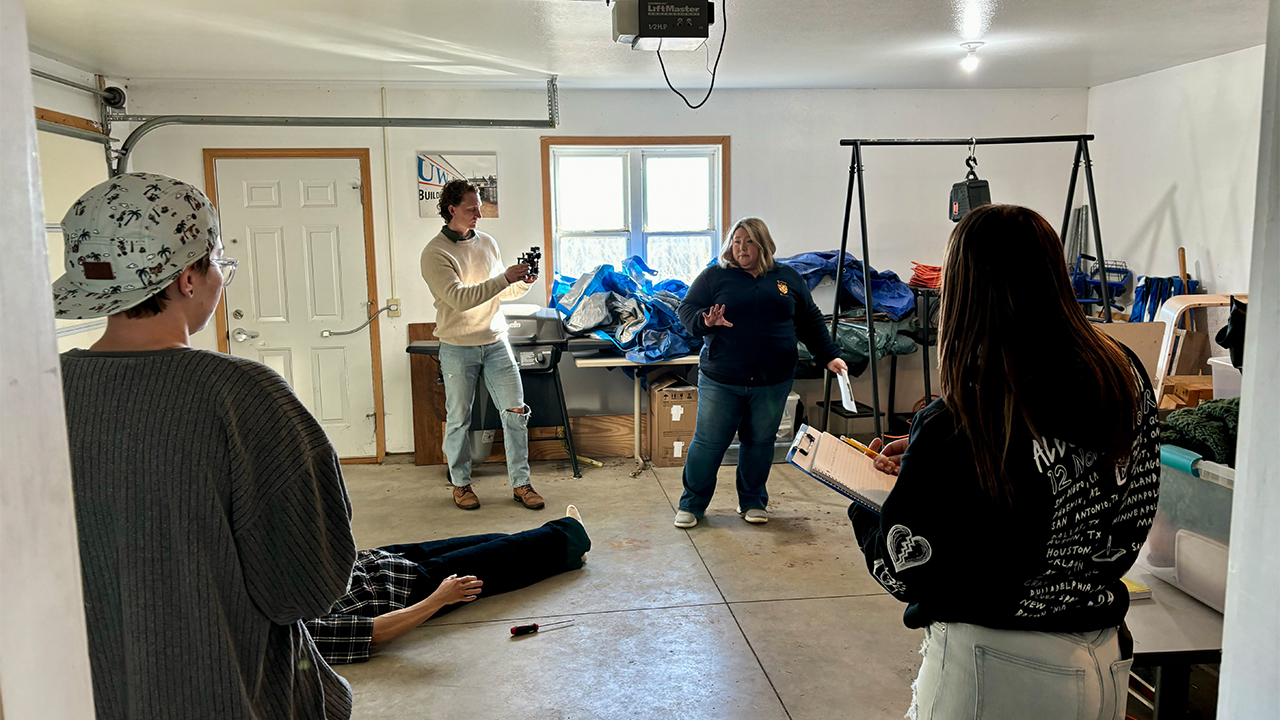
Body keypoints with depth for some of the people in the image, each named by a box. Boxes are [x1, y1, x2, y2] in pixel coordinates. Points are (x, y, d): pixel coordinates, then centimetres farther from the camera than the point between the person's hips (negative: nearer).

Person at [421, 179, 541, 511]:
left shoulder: (488, 243, 8)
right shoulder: (435, 253, -11)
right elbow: (460, 298, -23)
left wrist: (524, 282, -6)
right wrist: (505, 278, -26)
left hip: (496, 341, 5)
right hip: (458, 348, -4)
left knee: (516, 412, 1)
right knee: (458, 418, 7)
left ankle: (520, 483, 12)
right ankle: (460, 484, 24)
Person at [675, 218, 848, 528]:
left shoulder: (787, 278, 9)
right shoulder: (714, 276, 2)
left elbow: (810, 321, 15)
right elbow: (686, 309, 0)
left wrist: (828, 356, 8)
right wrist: (705, 321, -21)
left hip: (772, 382, 2)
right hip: (721, 381, -2)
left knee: (760, 442, 12)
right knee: (708, 442, 2)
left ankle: (753, 501, 29)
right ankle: (692, 503, 18)